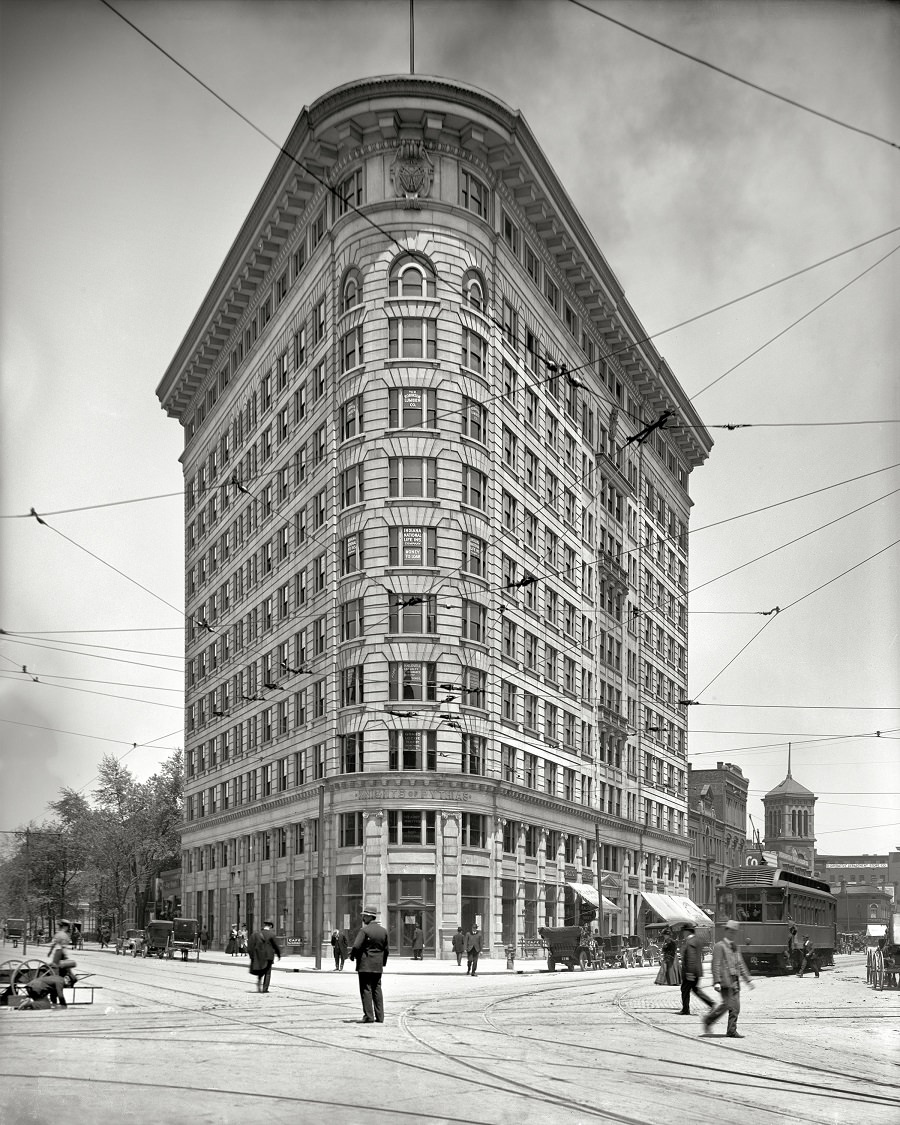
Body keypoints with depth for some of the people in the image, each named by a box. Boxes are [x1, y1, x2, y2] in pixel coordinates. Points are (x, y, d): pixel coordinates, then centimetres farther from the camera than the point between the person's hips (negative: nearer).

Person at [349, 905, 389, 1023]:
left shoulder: (364, 930, -13)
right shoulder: (383, 931, 8)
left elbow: (356, 946, -20)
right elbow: (387, 949, 11)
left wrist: (352, 956, -1)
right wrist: (383, 962, 21)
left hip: (365, 965, -6)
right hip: (378, 966, 6)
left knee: (366, 990, -2)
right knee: (377, 990, 10)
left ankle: (368, 1016, -4)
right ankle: (379, 1017, 9)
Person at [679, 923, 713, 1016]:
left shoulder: (689, 942, -19)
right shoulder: (698, 940, 11)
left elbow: (691, 958, -24)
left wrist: (689, 972, -23)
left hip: (690, 972, -9)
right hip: (698, 971, 9)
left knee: (685, 990, 4)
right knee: (695, 989, 17)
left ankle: (685, 1010, 10)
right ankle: (711, 1004, 8)